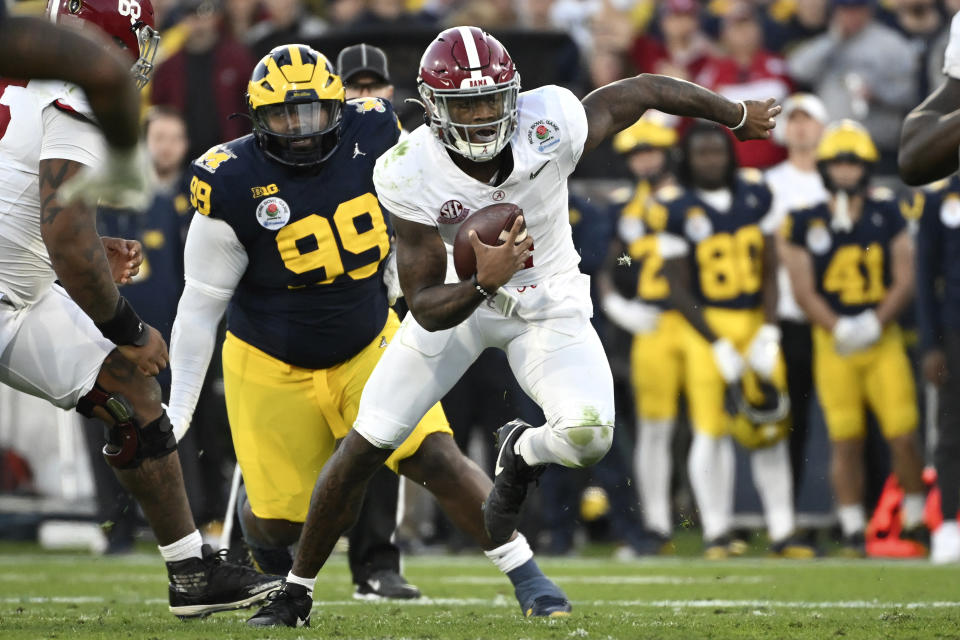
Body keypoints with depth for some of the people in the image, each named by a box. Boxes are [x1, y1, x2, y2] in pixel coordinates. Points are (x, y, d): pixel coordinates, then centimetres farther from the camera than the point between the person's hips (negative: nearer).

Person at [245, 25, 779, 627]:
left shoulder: (551, 126, -30)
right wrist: (483, 284, -46)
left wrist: (739, 116, 5)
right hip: (461, 297, 0)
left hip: (548, 302, 0)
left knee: (589, 435, -26)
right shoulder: (410, 176, -28)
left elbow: (645, 90, -11)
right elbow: (427, 309, -24)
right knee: (364, 447, -2)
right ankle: (295, 590, 17)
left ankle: (522, 454, 12)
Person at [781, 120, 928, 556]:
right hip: (833, 343, 0)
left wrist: (875, 324, -14)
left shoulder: (887, 213, 3)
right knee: (846, 442, 0)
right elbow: (803, 289, -1)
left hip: (883, 339, 0)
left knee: (902, 435, -4)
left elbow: (905, 279, 1)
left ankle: (915, 520, 14)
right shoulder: (806, 222, 1)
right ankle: (853, 531, 9)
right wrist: (840, 329, -16)